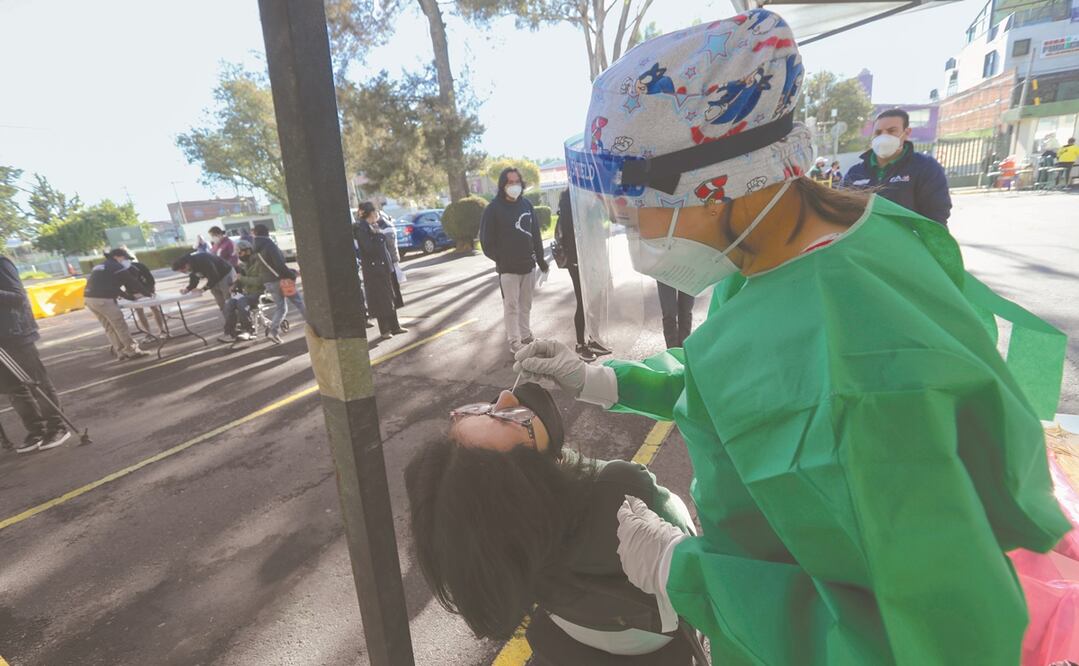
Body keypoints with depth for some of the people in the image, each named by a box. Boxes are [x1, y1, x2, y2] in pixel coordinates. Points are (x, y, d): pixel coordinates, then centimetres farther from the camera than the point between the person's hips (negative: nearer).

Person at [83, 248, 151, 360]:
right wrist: (146, 293, 14)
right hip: (103, 299, -9)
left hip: (89, 298, 9)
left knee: (109, 327, 13)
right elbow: (131, 282, 1)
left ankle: (121, 352, 16)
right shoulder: (117, 267, -1)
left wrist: (130, 296, 25)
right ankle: (132, 351, 2)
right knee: (120, 326, -2)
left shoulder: (100, 267, 27)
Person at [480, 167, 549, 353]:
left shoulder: (527, 204, 8)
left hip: (528, 265, 5)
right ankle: (515, 343, 5)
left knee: (526, 304, 13)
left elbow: (536, 234, 14)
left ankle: (526, 336, 25)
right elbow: (486, 240, -6)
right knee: (511, 306, -1)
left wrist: (540, 258, 13)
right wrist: (500, 260, -6)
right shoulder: (493, 208, -7)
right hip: (508, 267, -5)